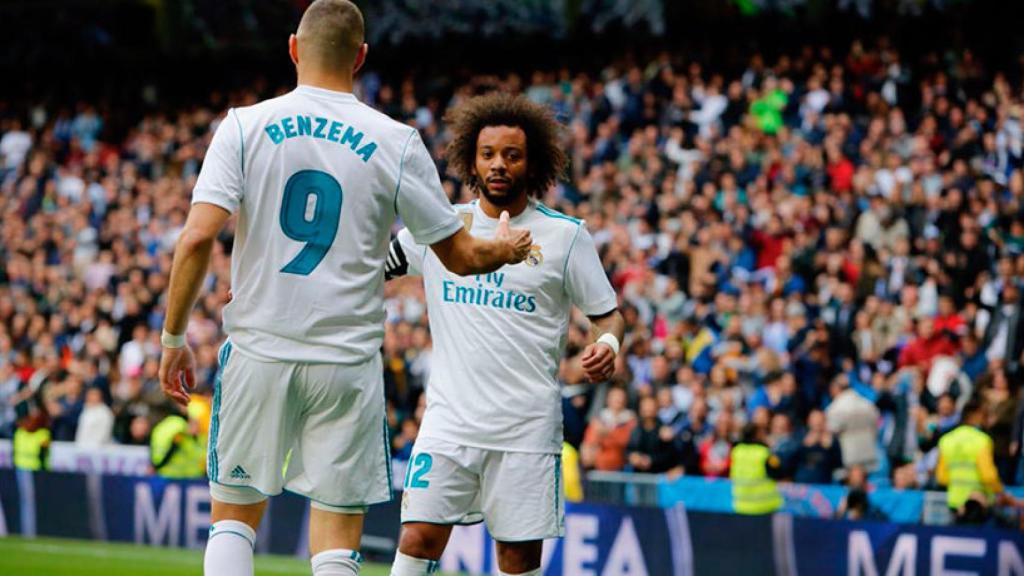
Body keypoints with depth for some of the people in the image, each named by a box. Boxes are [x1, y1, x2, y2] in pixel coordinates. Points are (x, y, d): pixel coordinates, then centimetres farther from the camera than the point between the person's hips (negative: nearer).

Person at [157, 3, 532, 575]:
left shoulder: (245, 126, -1)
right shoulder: (396, 142, -1)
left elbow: (198, 237, -11)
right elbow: (461, 256, 5)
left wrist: (174, 339, -1)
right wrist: (507, 249, 27)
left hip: (258, 351, 0)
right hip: (347, 361, 0)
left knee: (233, 517, 13)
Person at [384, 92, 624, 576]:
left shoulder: (565, 236, 2)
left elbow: (607, 314, 7)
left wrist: (606, 345, -15)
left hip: (528, 425, -1)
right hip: (450, 420, 1)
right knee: (419, 537, -9)